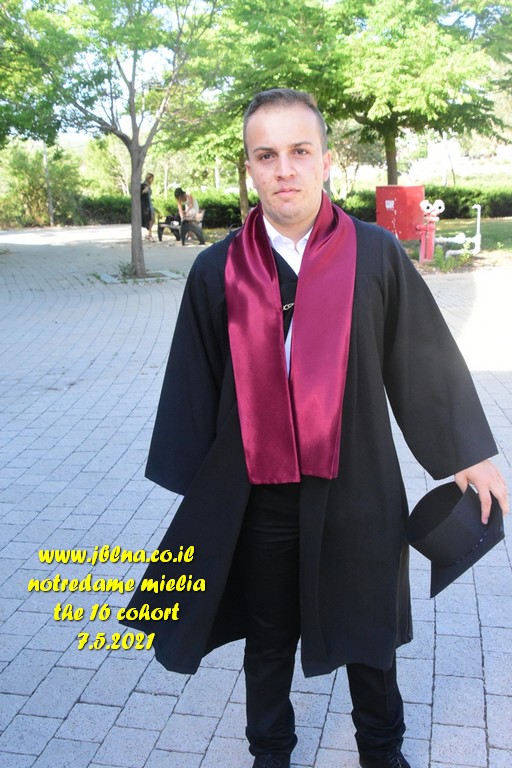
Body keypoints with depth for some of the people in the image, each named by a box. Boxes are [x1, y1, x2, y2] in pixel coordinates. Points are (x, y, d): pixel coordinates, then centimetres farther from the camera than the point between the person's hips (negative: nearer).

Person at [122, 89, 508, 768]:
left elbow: (426, 357, 0)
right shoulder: (217, 271, -5)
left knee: (368, 632, 20)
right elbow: (194, 383, 2)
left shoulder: (377, 255, -8)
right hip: (256, 496, 1)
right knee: (268, 638, 19)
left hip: (357, 491, 0)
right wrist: (190, 483, 5)